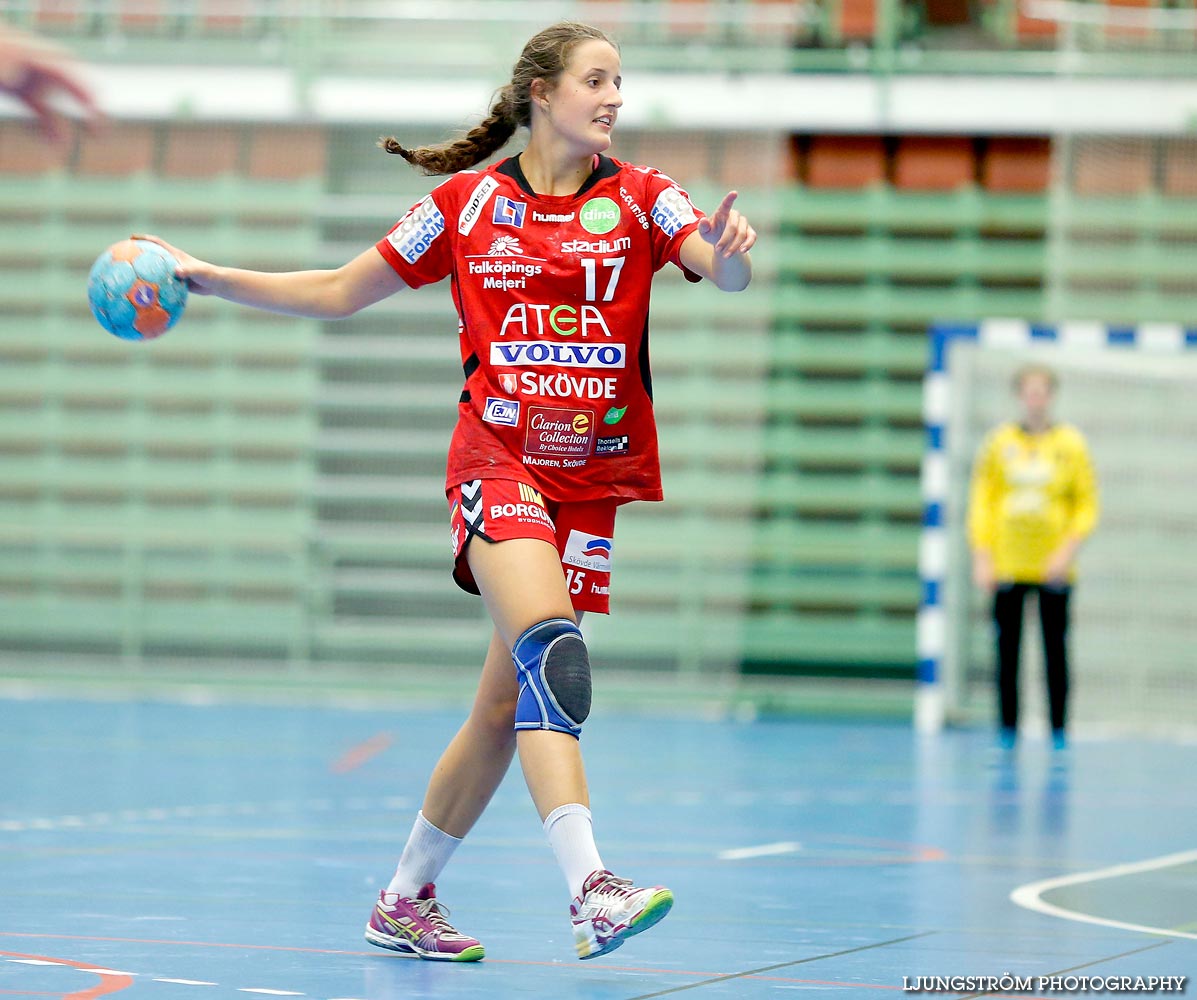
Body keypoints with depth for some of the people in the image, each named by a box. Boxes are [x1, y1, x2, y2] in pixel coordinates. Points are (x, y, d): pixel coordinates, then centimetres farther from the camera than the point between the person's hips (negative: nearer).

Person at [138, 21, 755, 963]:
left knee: (506, 707, 6)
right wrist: (208, 276, 6)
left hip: (592, 481, 2)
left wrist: (728, 248, -37)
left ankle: (407, 900, 23)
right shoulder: (469, 201, 4)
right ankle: (591, 890, -38)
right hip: (498, 461, -2)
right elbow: (337, 293, 12)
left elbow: (726, 270, -13)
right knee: (551, 649, -27)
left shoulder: (640, 198, 4)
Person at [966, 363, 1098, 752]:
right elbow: (982, 501, 7)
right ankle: (1007, 731, 6)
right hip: (1007, 569, 1)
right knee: (1007, 651, 1)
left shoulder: (1070, 444, 3)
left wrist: (1068, 549, -10)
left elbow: (1086, 505, 4)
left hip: (1052, 569, -1)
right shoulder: (1000, 442, 6)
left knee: (1055, 651, -1)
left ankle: (1058, 732, 4)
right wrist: (982, 557, -1)